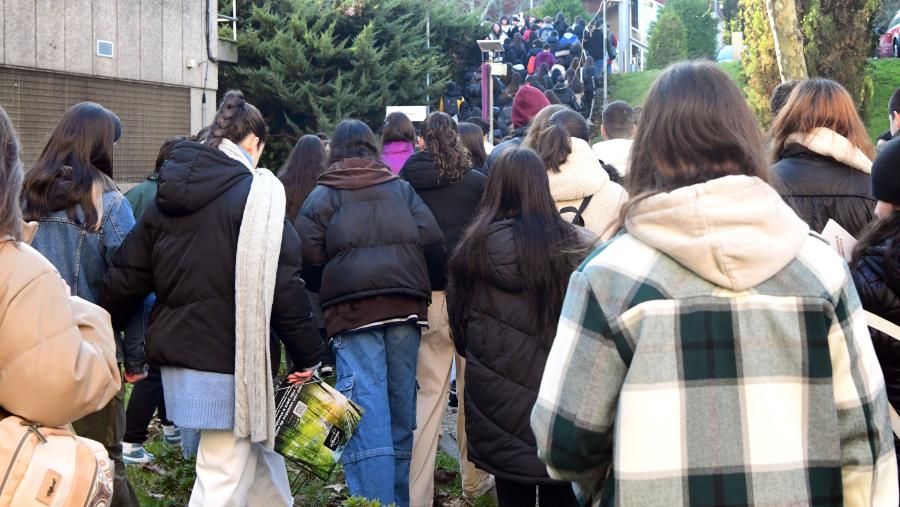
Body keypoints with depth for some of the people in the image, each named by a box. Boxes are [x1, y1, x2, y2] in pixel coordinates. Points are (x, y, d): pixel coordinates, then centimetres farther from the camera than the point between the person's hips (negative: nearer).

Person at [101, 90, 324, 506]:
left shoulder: (167, 195, 10)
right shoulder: (256, 194, -11)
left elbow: (126, 279, 11)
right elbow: (283, 285, -15)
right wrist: (307, 352, -6)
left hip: (176, 352, 8)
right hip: (229, 362, -8)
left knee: (257, 454, 22)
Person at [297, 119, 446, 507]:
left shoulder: (323, 195, 9)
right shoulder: (402, 189, 16)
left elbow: (309, 259, 1)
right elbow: (434, 246, 7)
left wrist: (328, 292, 19)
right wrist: (419, 289, 22)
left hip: (353, 311, -3)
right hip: (406, 309, 3)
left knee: (367, 414, -9)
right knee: (401, 407, 11)